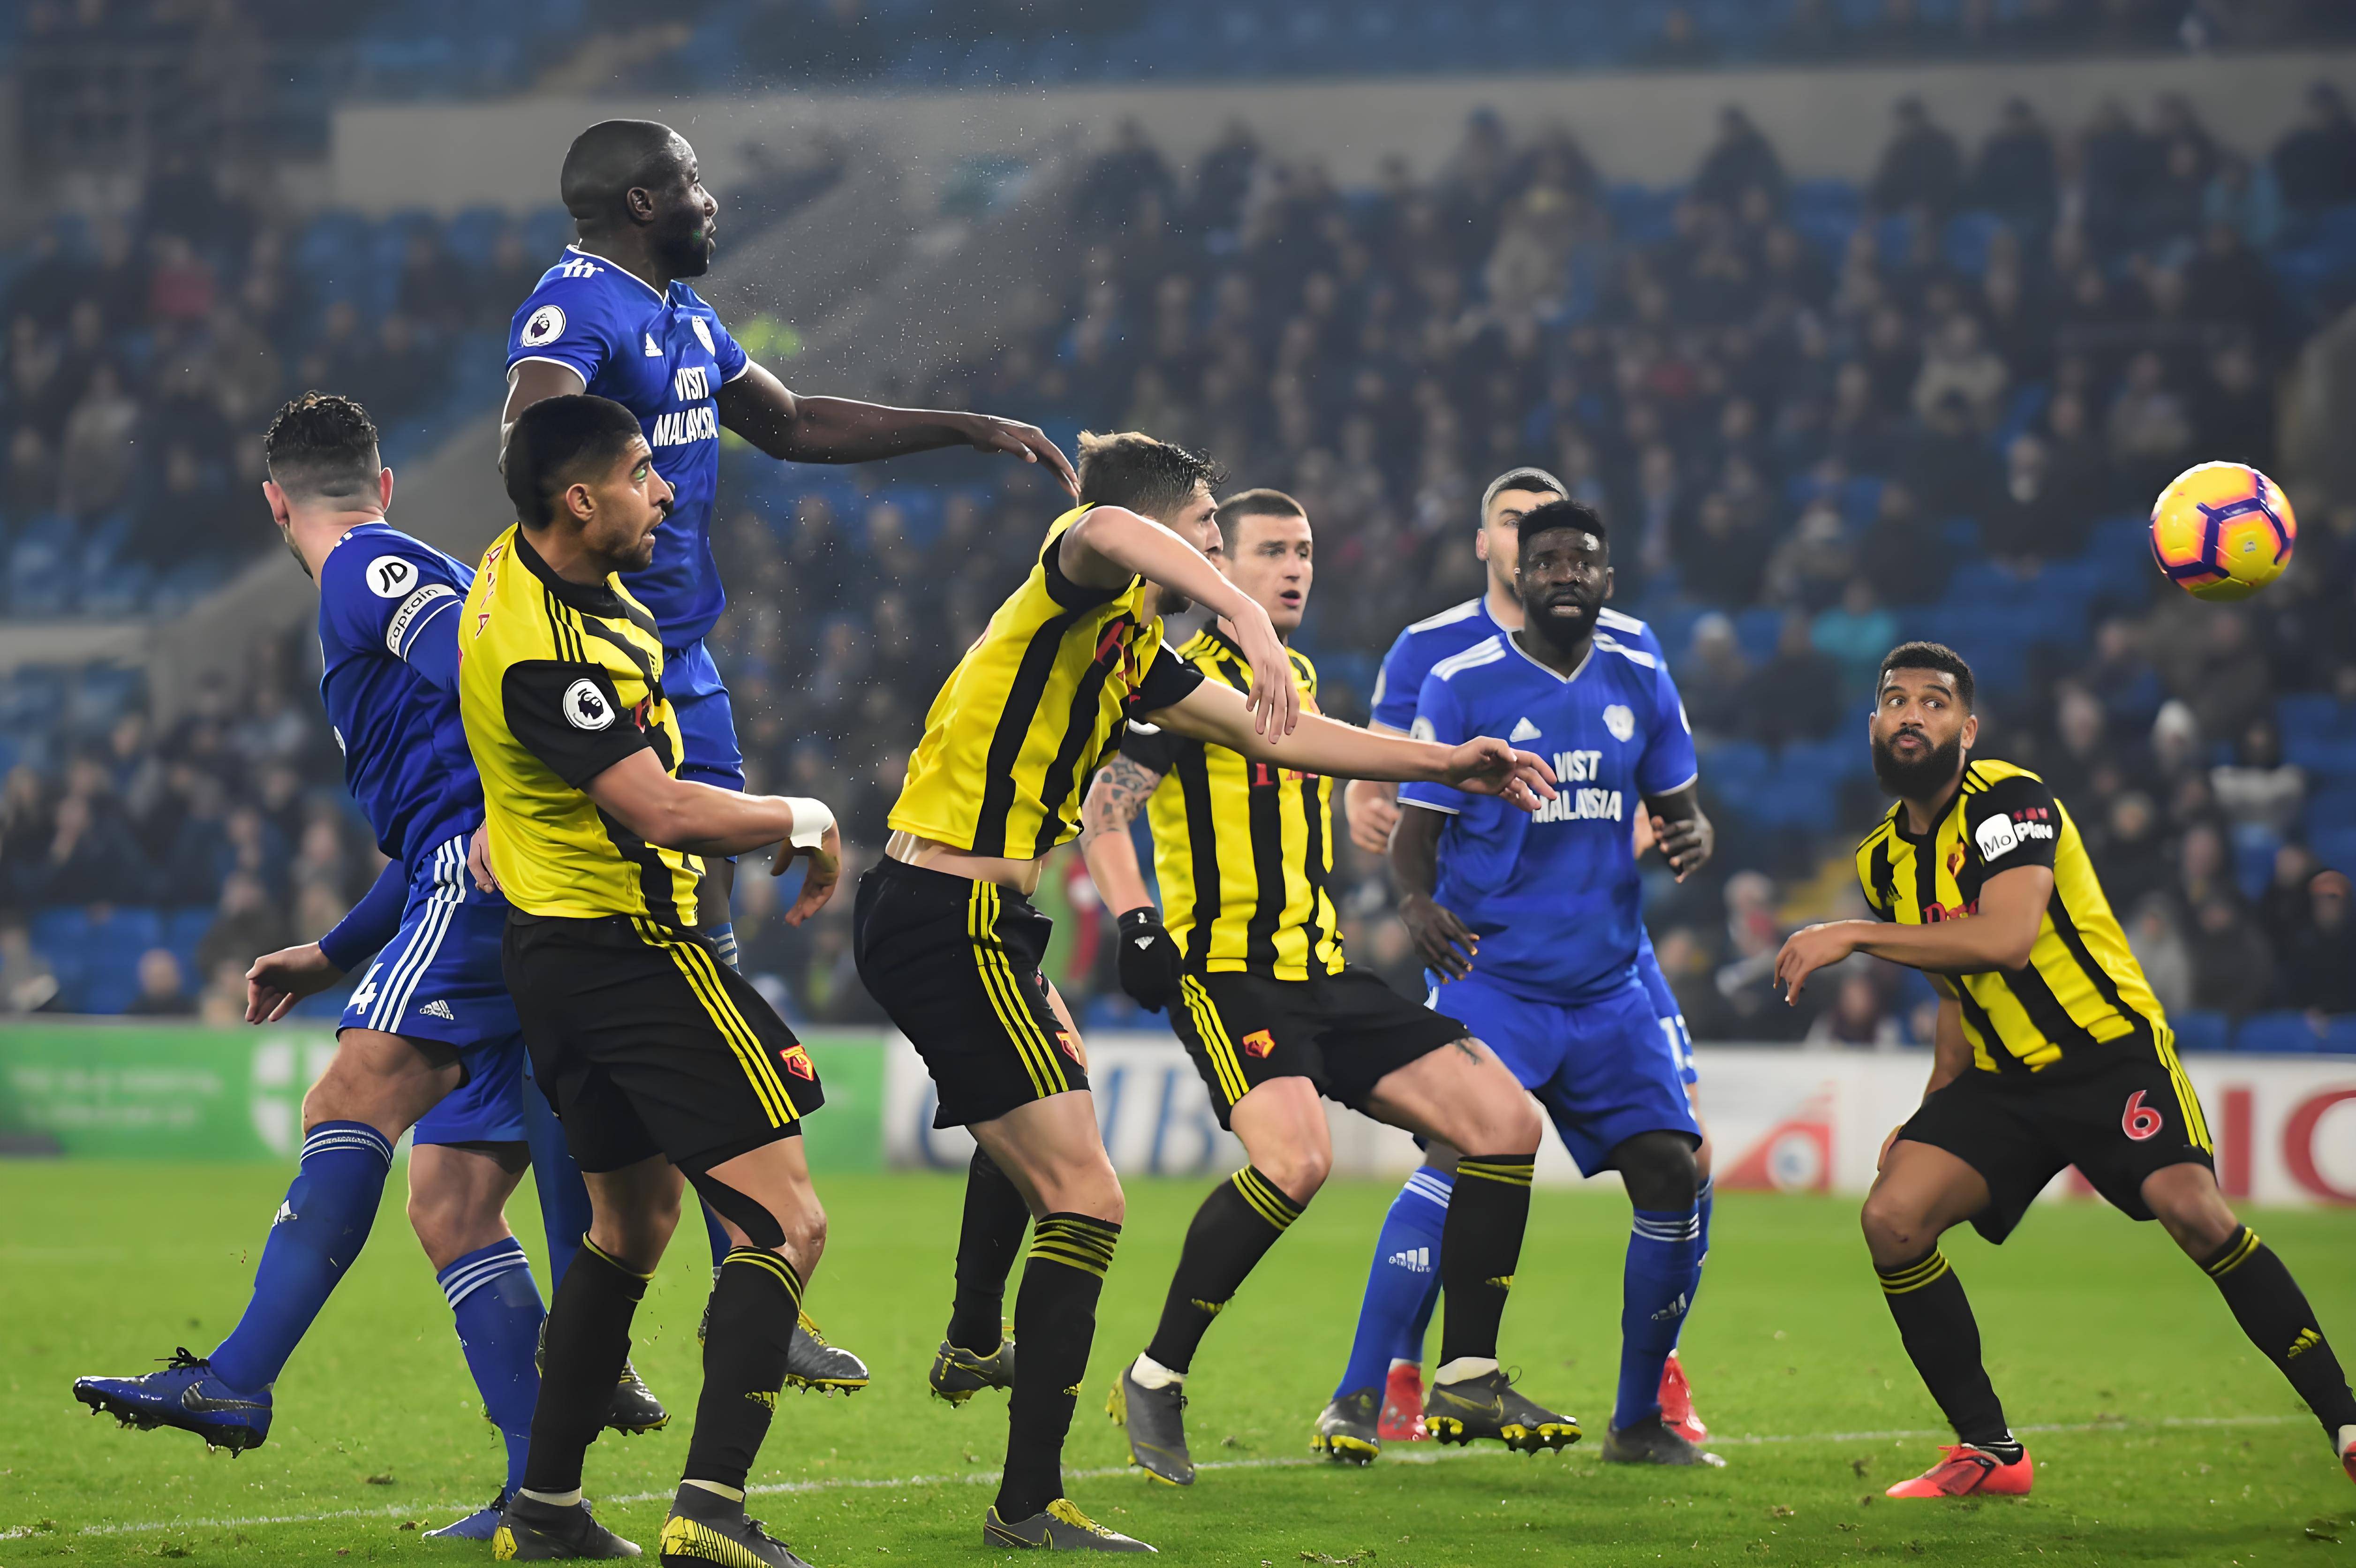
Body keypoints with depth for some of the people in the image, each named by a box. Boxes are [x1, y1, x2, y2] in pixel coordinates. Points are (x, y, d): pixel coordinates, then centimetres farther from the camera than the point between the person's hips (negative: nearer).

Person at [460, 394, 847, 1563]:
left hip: (552, 950, 10)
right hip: (632, 950, -10)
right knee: (784, 1221, -12)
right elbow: (663, 812, -28)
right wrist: (808, 824, -13)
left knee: (631, 1223, 21)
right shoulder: (540, 646, -25)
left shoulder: (532, 566, 5)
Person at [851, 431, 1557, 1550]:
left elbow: (1275, 735, 25)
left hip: (918, 917, 11)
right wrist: (1250, 620, -50)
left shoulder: (1135, 656, 16)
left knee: (1056, 1078, 39)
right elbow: (1106, 530, -38)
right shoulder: (1076, 587, -11)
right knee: (1083, 1202, -14)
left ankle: (972, 1345, 56)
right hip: (952, 923, -11)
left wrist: (1449, 764, 26)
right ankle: (1030, 1503, -13)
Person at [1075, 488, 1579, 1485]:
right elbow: (1103, 811, -13)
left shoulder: (1301, 679, 19)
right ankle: (1155, 1382, -15)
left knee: (1499, 1114, -2)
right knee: (1295, 1157, -31)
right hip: (1227, 972, -8)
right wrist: (1136, 923, -25)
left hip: (1323, 974, 8)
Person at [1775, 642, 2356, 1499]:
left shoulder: (2009, 800, -13)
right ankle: (1989, 1453, -1)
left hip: (2113, 1053, -7)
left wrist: (1854, 935, -25)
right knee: (1892, 1217, -14)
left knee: (2193, 1211, -28)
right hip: (2003, 1080, 7)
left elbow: (2006, 940, -29)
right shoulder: (1884, 860, 11)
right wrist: (1929, 1119, 17)